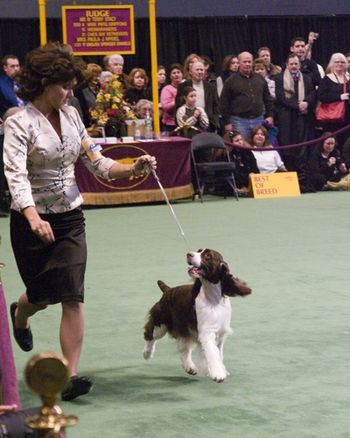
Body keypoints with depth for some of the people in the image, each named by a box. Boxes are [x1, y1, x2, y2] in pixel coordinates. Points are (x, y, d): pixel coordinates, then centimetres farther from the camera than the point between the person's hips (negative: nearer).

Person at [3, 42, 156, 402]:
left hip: (70, 217, 4)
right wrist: (33, 218, -43)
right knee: (43, 294, 13)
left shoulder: (70, 115, 3)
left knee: (72, 297, -8)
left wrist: (132, 169, -7)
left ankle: (70, 376, -6)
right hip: (33, 220, -4)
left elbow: (95, 161, 10)